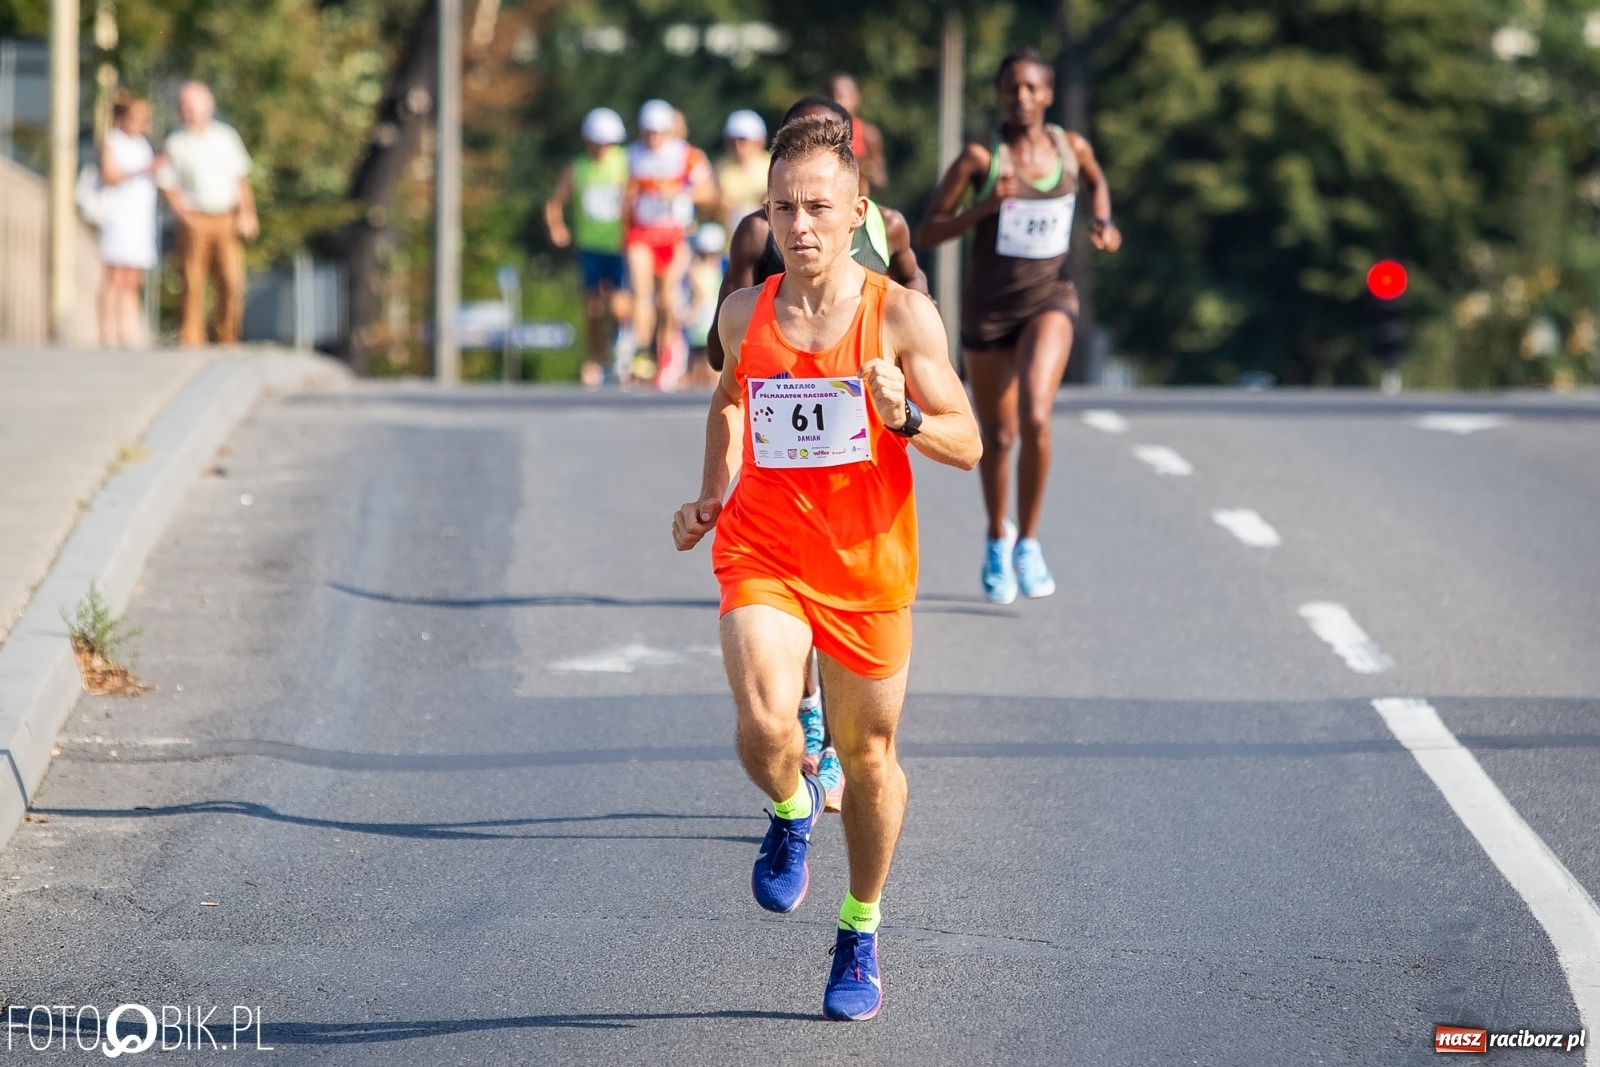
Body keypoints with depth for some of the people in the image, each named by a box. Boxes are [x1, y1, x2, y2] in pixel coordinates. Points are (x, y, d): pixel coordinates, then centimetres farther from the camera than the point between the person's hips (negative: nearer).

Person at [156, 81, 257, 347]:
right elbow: (168, 187, 6)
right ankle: (191, 342, 0)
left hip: (227, 222, 1)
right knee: (193, 286, -4)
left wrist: (246, 213, 5)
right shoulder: (176, 144, 5)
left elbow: (241, 178, 15)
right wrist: (185, 214, -6)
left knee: (232, 283, -6)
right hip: (195, 222, -1)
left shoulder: (225, 137, 11)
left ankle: (226, 338, 9)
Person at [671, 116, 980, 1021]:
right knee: (765, 729, -23)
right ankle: (791, 811, 13)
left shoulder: (902, 316, -9)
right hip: (763, 553, 1)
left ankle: (862, 934, 33)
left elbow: (968, 446, -6)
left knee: (869, 757, 11)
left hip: (869, 564, -1)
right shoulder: (744, 316, -1)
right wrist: (712, 495, 12)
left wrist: (904, 418, -25)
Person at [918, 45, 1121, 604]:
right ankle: (997, 538, 39)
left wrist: (1104, 223, 4)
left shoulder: (1072, 148, -1)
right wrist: (986, 206, -23)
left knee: (1035, 418, -22)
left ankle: (1027, 543, -6)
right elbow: (927, 232, -9)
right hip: (988, 306, 0)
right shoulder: (980, 157, -10)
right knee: (997, 435, 12)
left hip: (1049, 300, 0)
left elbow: (1097, 182, 23)